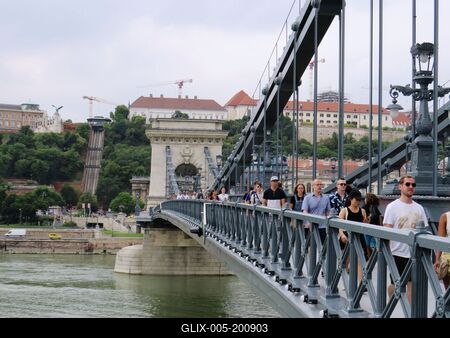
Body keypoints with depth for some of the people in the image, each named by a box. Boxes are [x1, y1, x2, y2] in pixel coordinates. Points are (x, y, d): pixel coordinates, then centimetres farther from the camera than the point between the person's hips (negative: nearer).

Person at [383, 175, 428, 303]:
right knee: (395, 283, 6)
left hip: (414, 253, 3)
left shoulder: (419, 208, 8)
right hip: (398, 252, -3)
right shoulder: (393, 207, -4)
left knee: (412, 283, 3)